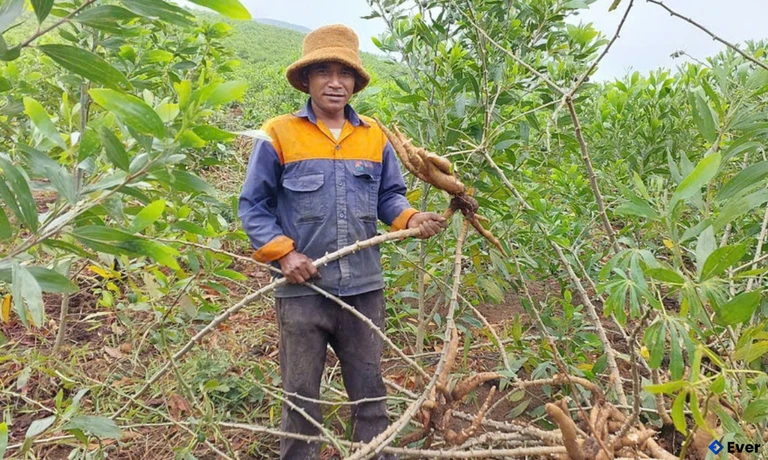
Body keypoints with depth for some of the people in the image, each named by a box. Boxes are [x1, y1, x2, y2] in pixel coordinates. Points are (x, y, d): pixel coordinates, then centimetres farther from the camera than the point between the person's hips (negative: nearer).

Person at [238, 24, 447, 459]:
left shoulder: (375, 137, 7)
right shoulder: (279, 135, -4)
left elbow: (389, 196, 12)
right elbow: (253, 205, -1)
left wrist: (411, 218, -10)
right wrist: (283, 253, -13)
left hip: (364, 289, 3)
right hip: (303, 290, -2)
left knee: (370, 392, 15)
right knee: (301, 397, 12)